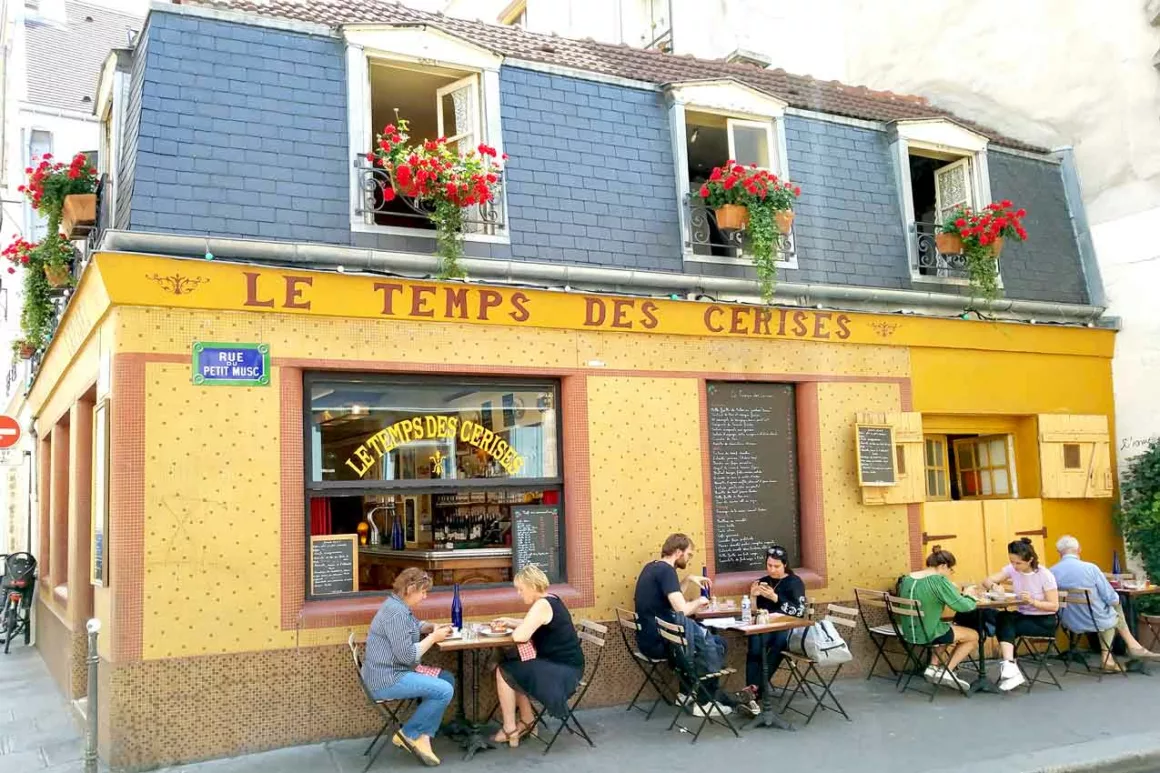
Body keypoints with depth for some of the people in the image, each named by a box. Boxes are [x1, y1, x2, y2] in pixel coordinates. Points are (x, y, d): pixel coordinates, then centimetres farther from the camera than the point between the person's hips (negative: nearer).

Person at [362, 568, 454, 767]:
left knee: (447, 679, 8)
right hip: (387, 680, -11)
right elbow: (407, 655, -25)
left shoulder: (398, 606, 12)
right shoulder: (396, 612, -22)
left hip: (394, 673, 11)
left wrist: (431, 628, 7)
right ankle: (409, 734, -1)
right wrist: (434, 637, -13)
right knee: (444, 691, -18)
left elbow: (410, 629, 27)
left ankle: (423, 736, 3)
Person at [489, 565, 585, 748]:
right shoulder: (551, 600, 10)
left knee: (504, 672, -3)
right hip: (562, 665, 10)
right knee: (512, 668, 17)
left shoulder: (542, 605, -19)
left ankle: (510, 729, 4)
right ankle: (527, 720, 20)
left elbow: (520, 636, -26)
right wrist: (509, 622, 13)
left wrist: (512, 629, -5)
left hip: (563, 672, -10)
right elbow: (532, 627, 25)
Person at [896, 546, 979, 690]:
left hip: (909, 633, 8)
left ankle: (933, 667, 24)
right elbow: (963, 606, -18)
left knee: (951, 628, 34)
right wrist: (970, 597, 3)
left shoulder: (907, 579, 3)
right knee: (973, 635, 15)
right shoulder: (939, 580, -18)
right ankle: (947, 672, 10)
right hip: (928, 634, -8)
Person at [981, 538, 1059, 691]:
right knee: (1003, 618, -29)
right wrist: (994, 586, -31)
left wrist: (1033, 601, -32)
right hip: (1022, 615, 5)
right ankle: (1010, 667, -38)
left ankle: (1009, 666, -22)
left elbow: (1054, 606, -15)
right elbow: (987, 581, -7)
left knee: (1005, 626, -27)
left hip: (1044, 622, -5)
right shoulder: (1012, 569, -5)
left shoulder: (1045, 575, -16)